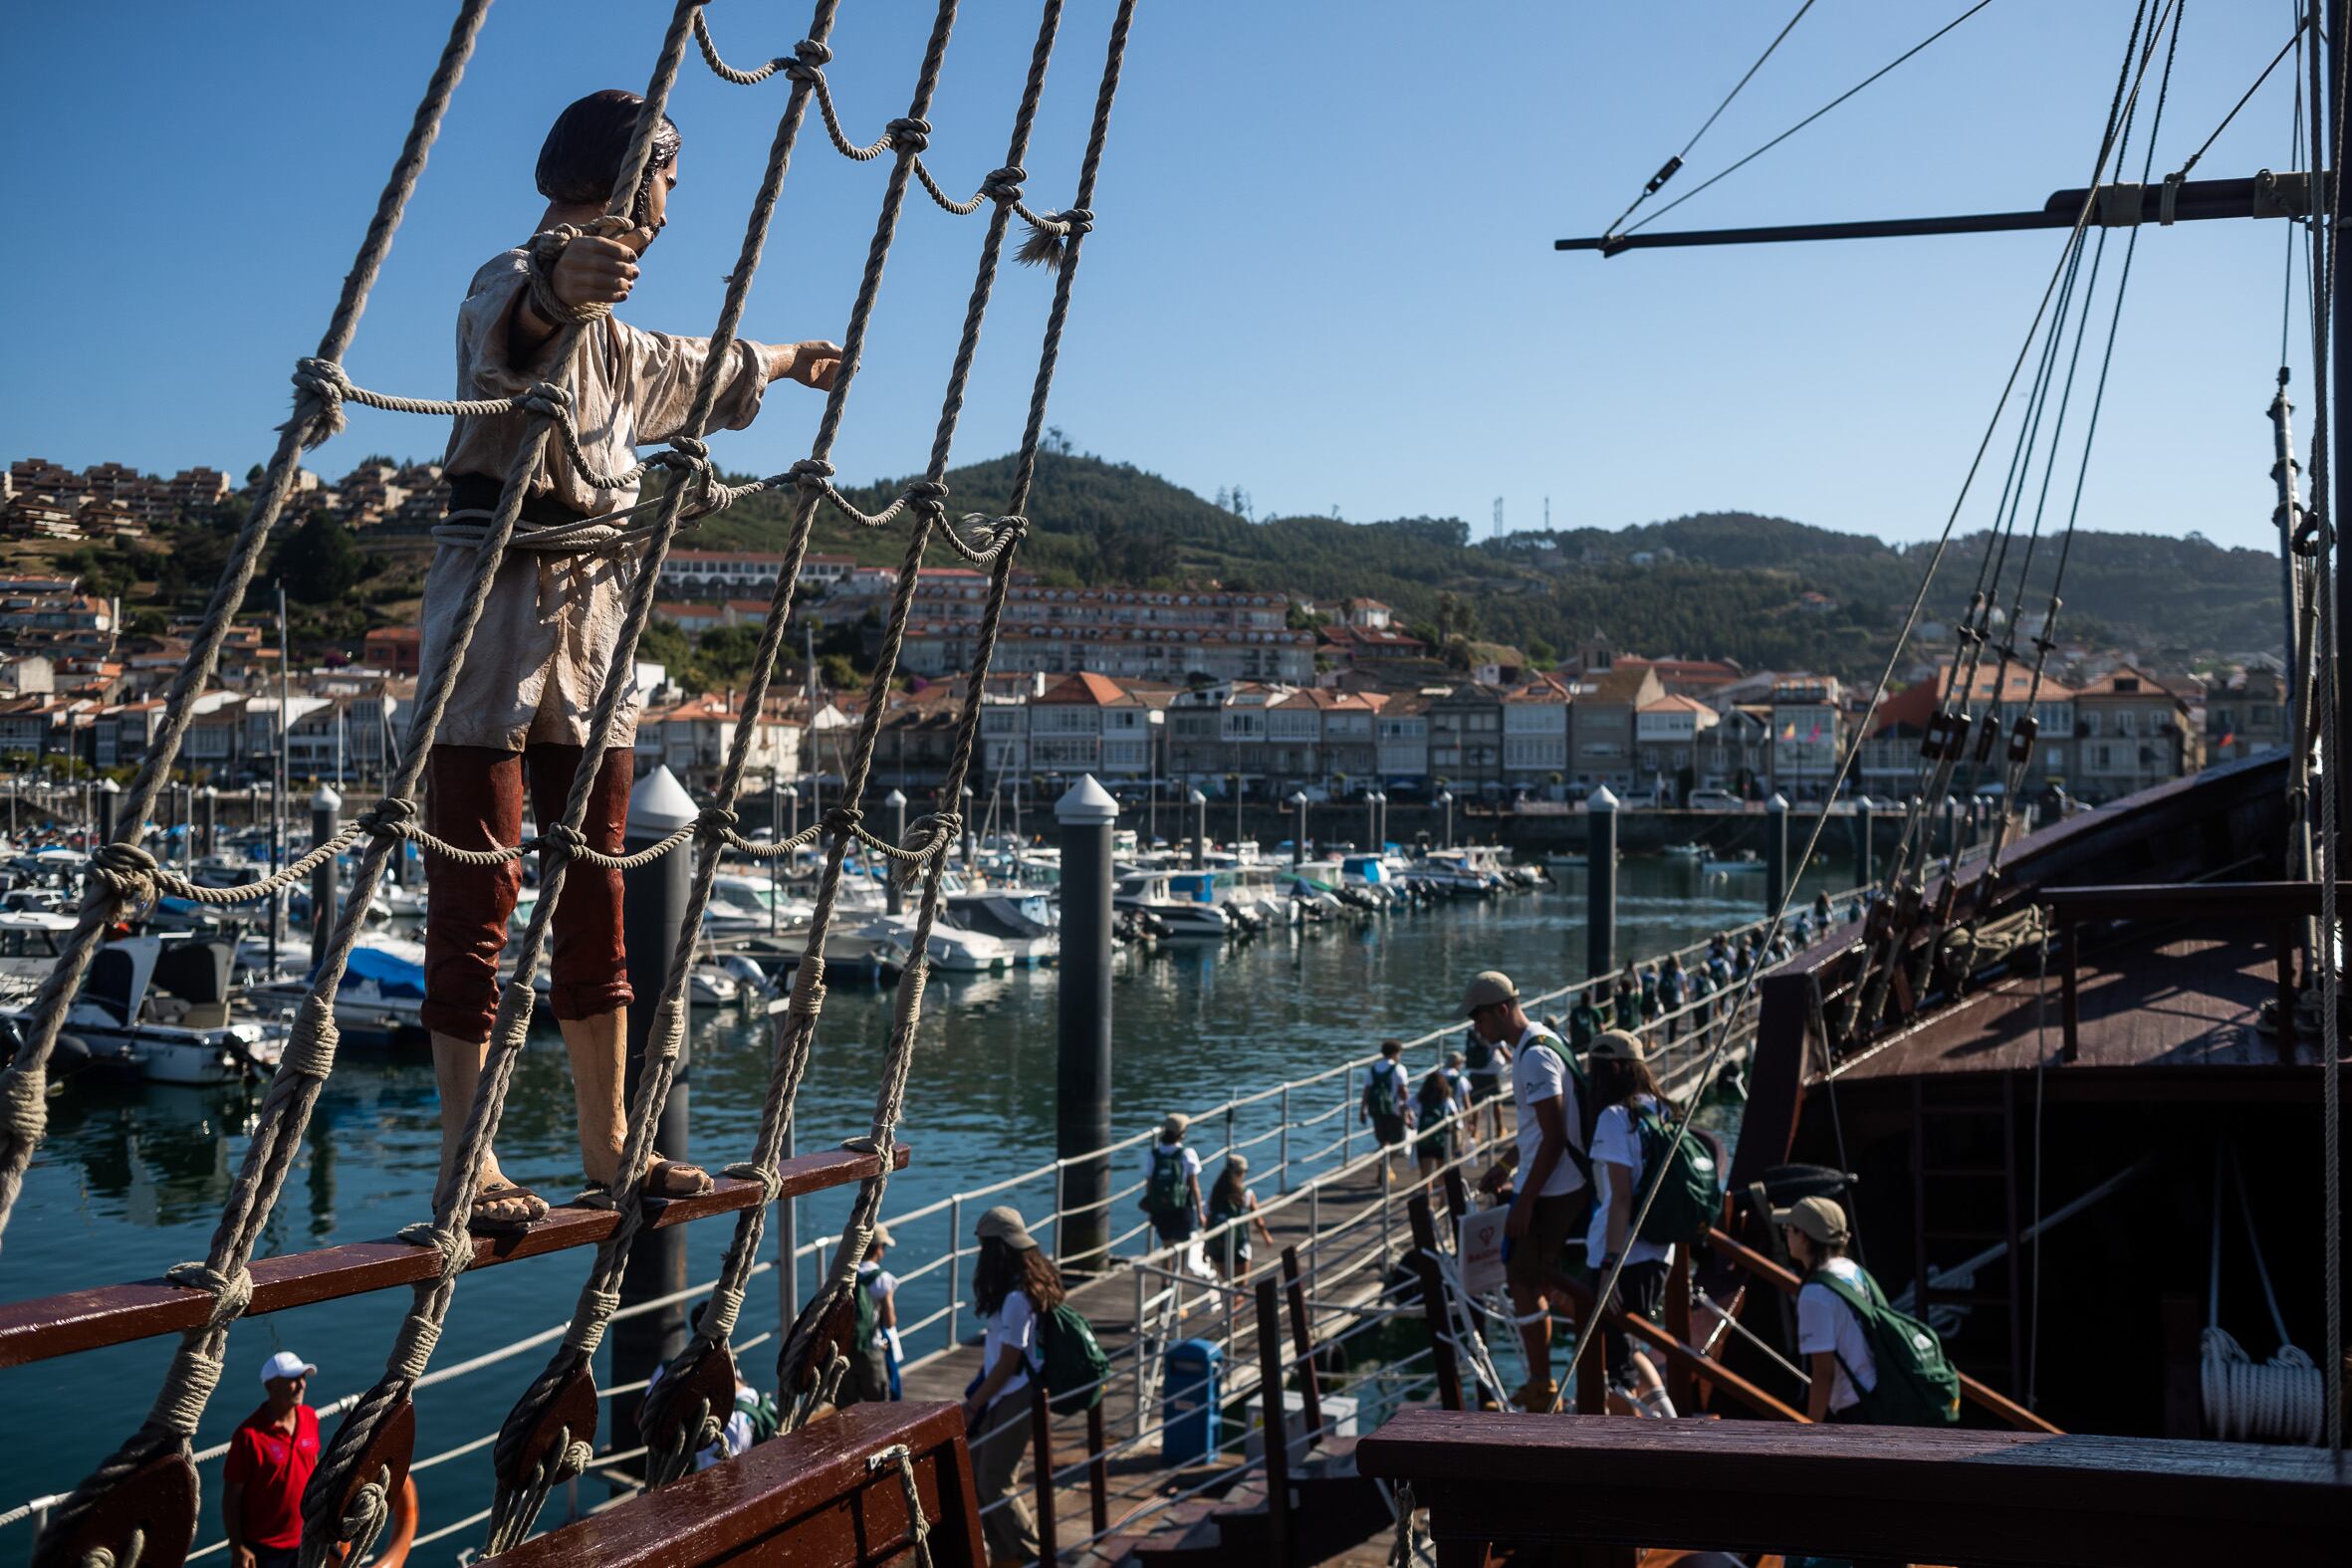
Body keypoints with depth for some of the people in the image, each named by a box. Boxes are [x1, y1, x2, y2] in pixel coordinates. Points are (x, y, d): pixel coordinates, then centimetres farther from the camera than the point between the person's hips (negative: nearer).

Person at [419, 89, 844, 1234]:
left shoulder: (604, 331, 24)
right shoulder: (514, 285, -8)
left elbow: (684, 371, 46)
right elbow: (511, 318, -35)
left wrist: (783, 360, 62)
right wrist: (558, 283, -58)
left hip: (592, 619, 9)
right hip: (499, 610, -9)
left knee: (595, 894, 9)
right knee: (476, 895, -8)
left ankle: (606, 1144, 15)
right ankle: (463, 1162, -6)